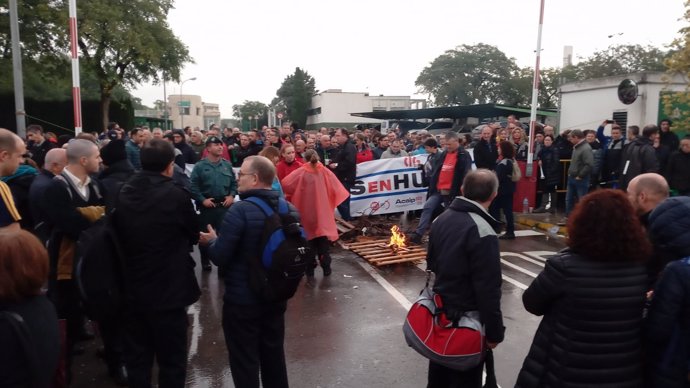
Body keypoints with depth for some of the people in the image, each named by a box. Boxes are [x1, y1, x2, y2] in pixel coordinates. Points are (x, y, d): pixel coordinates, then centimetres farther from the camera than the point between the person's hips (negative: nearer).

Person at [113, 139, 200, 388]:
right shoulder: (176, 195, -17)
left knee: (136, 358, 19)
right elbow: (193, 235, -2)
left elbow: (117, 235, 10)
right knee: (171, 360, 10)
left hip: (132, 290, 5)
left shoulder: (122, 195, -2)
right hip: (168, 290, -5)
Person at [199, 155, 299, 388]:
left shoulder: (240, 211, -22)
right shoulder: (290, 209, -1)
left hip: (243, 300, -6)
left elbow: (219, 258, -19)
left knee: (245, 361, 10)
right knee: (274, 354, 22)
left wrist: (212, 240, 2)